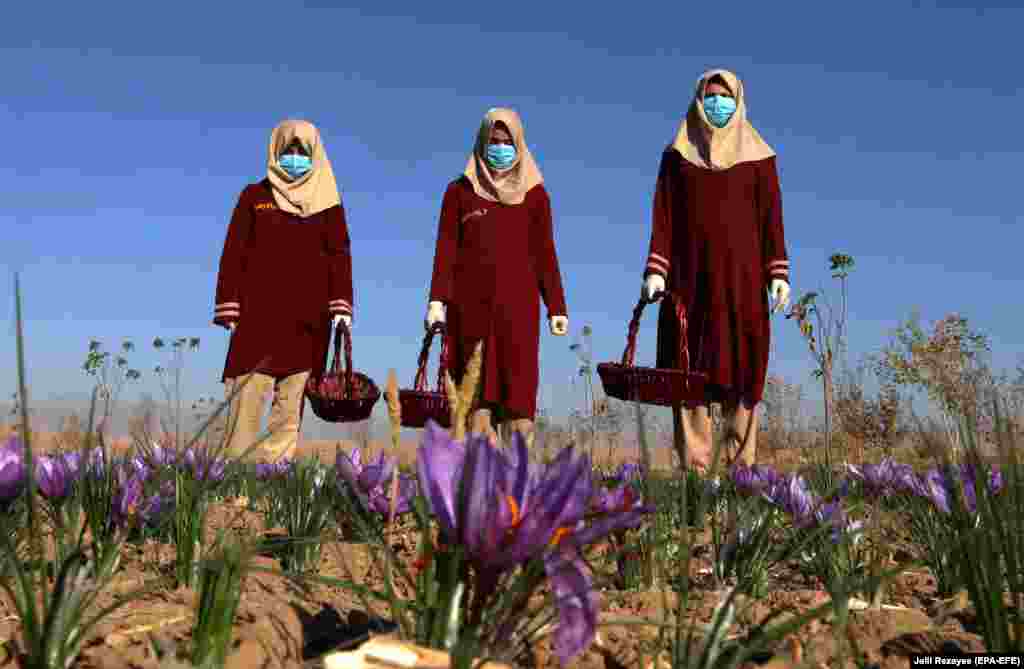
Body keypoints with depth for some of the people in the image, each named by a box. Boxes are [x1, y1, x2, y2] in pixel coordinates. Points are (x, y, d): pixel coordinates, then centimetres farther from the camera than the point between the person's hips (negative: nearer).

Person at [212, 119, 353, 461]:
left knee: (292, 397, 1)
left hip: (308, 318, 1)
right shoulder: (254, 196, 10)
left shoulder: (327, 201, 12)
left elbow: (339, 256, 5)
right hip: (259, 312, -1)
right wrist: (228, 306, -2)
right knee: (247, 394, -7)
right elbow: (234, 252, 6)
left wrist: (341, 307, -7)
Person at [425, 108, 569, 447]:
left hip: (518, 304, 0)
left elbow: (544, 253, 9)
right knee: (475, 393, -1)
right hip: (470, 304, 0)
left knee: (518, 390, -7)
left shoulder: (534, 193, 11)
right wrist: (437, 301, -5)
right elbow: (445, 249, 6)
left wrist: (557, 307, 4)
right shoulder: (459, 191, 11)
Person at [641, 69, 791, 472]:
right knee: (691, 368, -4)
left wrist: (778, 275, -3)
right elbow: (663, 216, 5)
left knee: (742, 366, -3)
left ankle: (741, 462, 2)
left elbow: (771, 218, 6)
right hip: (690, 276, 0)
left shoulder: (757, 156, 10)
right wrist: (655, 270, -5)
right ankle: (694, 462, 0)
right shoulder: (678, 154, 12)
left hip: (741, 275, 0)